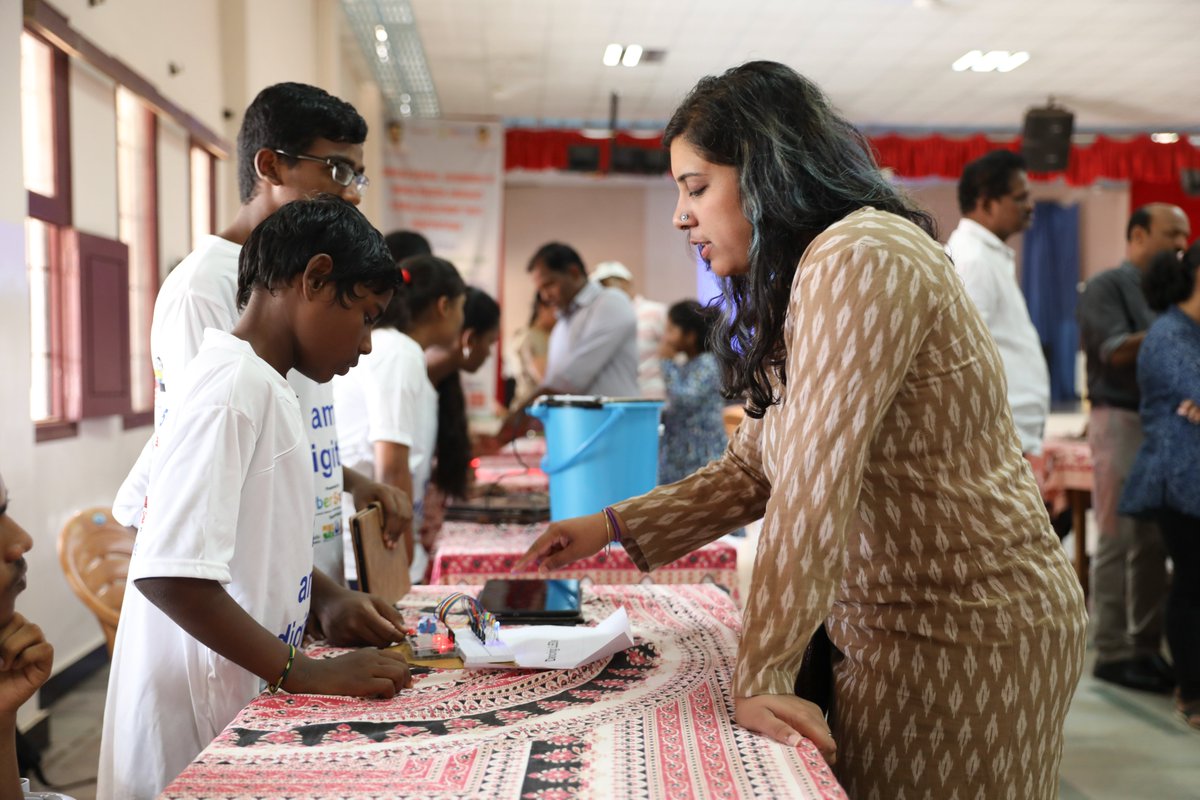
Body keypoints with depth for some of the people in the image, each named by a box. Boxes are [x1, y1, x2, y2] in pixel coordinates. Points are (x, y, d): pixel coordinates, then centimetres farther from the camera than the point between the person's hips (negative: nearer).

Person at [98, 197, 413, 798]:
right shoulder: (235, 386, -20)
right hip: (196, 732, -9)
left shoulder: (263, 386, 9)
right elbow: (170, 573, -28)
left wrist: (326, 604, 7)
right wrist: (306, 672, -24)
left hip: (237, 706, 9)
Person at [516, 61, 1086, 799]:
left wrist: (760, 677, -23)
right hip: (895, 623, 9)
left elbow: (812, 489, -25)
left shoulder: (860, 259, -20)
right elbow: (754, 469, 12)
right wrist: (611, 529, 5)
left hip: (966, 632, -9)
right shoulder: (801, 282, 12)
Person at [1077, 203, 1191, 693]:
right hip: (1121, 420, -6)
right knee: (1118, 543, -3)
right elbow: (1116, 352, -13)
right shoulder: (1106, 287, -2)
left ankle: (1147, 646, 16)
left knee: (1156, 543, 8)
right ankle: (1112, 653, 3)